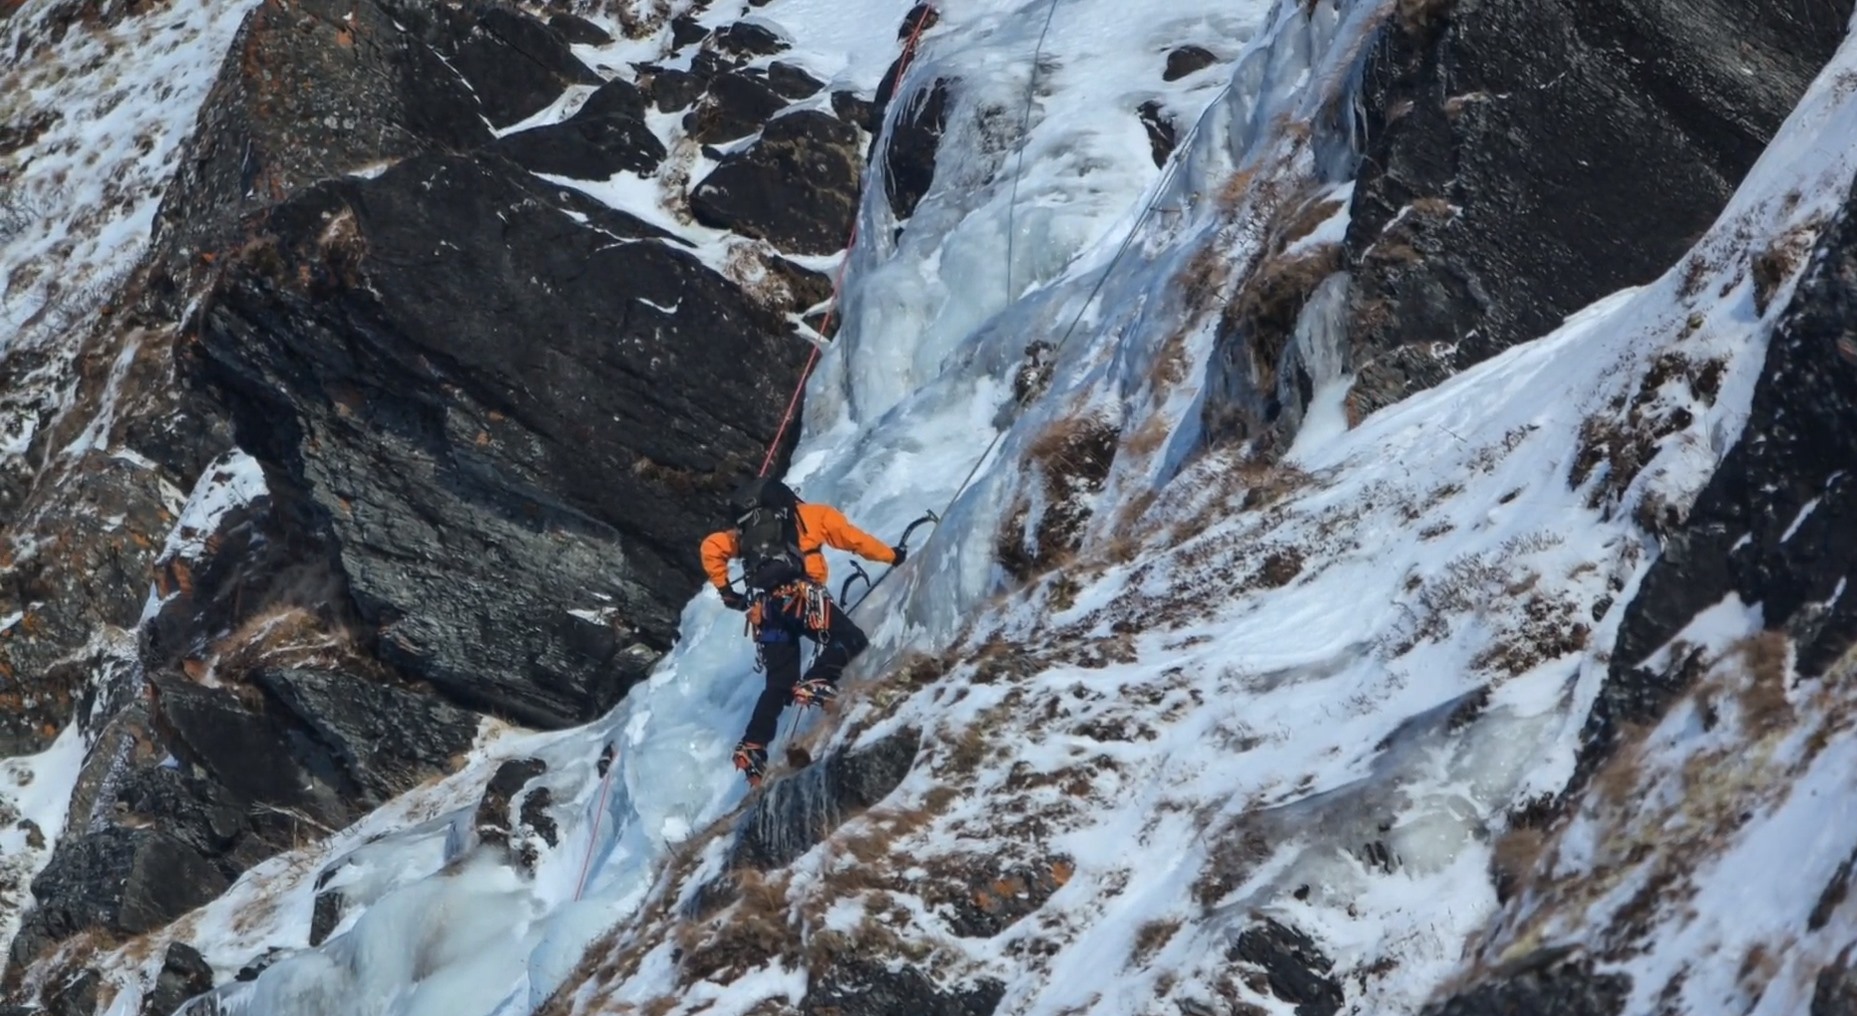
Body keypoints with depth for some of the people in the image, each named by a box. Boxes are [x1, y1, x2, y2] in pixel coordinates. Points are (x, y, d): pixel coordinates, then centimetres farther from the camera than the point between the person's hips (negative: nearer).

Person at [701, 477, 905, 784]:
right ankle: (816, 683, -32)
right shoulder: (812, 515, 22)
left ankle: (753, 748, -4)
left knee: (778, 684, 10)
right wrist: (893, 556, 32)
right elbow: (854, 539, 20)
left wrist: (725, 590, 24)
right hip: (800, 595, -5)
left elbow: (712, 546, 20)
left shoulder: (747, 531, 32)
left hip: (765, 609, 5)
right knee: (852, 641, -6)